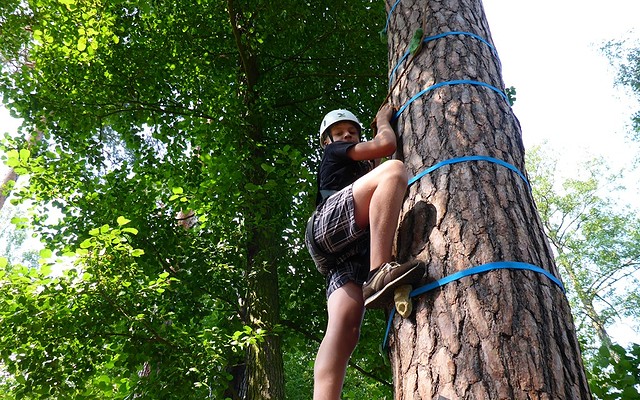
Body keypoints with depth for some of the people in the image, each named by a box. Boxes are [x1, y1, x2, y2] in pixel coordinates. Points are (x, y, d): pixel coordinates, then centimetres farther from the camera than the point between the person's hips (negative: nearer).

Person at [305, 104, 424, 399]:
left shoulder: (359, 170, 45)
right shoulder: (334, 153, 23)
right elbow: (386, 145, 8)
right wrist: (383, 120, 29)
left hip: (353, 249, 6)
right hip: (329, 225, -6)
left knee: (347, 327, -19)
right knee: (394, 170, -25)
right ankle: (379, 274, -40)